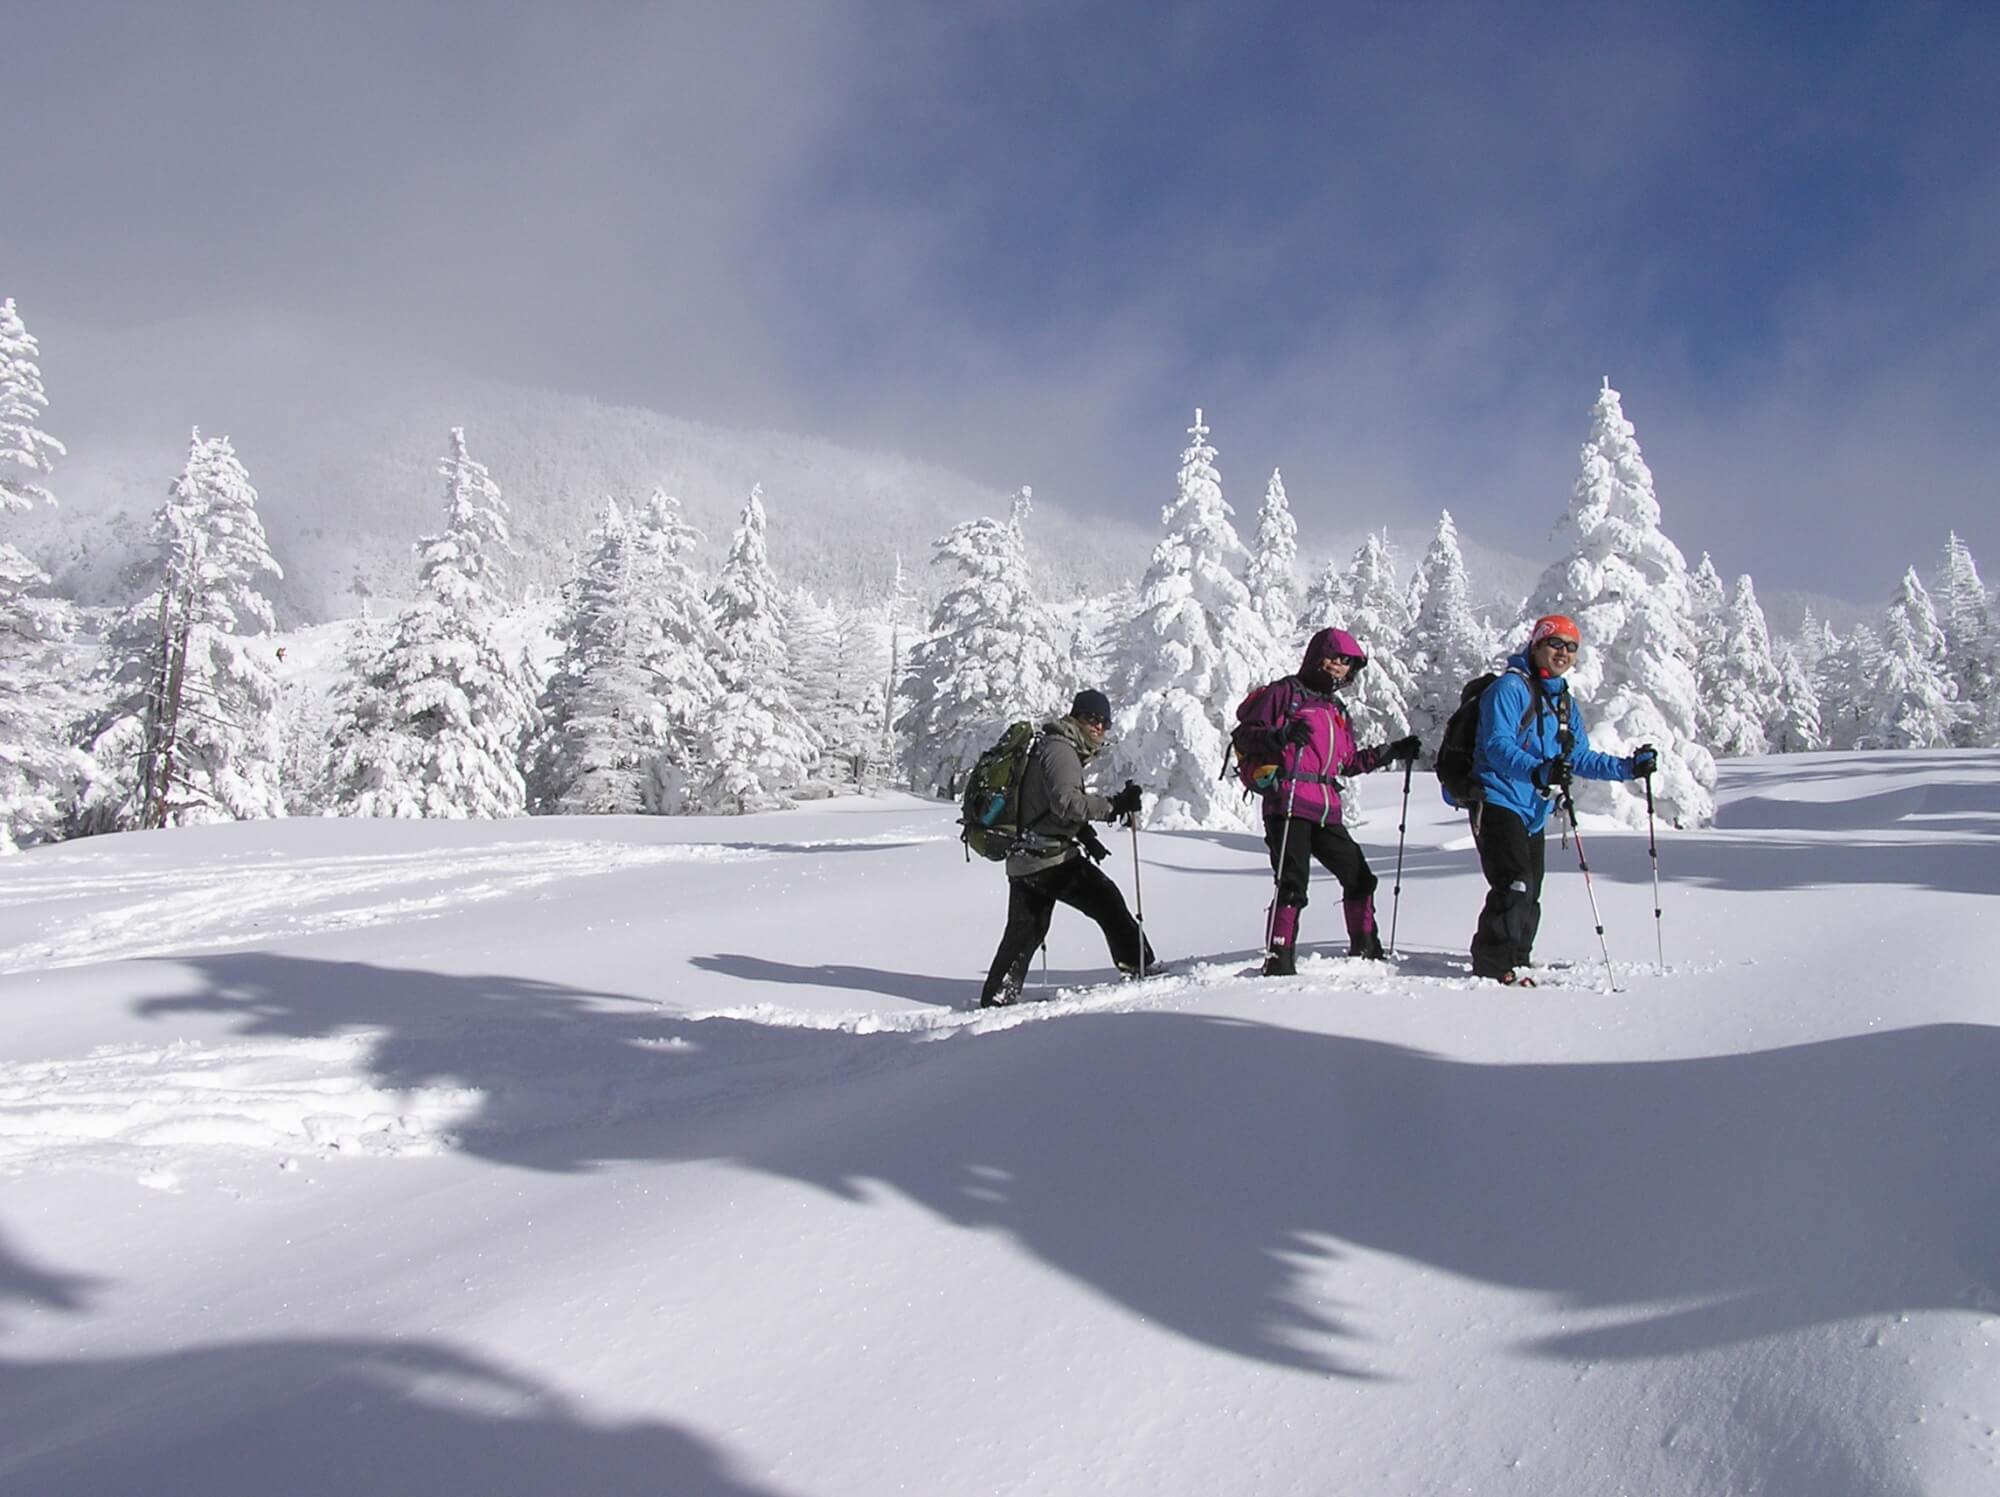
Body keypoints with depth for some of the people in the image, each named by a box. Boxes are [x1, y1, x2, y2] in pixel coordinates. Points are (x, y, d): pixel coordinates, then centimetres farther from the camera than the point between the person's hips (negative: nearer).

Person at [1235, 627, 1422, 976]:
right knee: (1293, 885, -15)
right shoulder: (1287, 693, 2)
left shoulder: (1337, 710, 26)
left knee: (1359, 877, 13)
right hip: (1288, 805, -8)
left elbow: (1348, 763, 31)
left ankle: (1365, 950, 28)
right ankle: (1279, 959, -10)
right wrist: (1281, 735, -24)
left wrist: (1390, 752, 25)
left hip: (1326, 812, 8)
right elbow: (1244, 737, -7)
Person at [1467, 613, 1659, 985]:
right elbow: (1498, 746, -22)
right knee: (1515, 887, -15)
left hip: (1535, 812, 9)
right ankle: (1494, 965, -7)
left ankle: (1514, 961, 21)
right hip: (1500, 803, -9)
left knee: (1529, 894, 11)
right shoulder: (1510, 688, -10)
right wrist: (1537, 771, -38)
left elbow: (1580, 758, 23)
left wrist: (1629, 767, 13)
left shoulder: (1565, 702, 17)